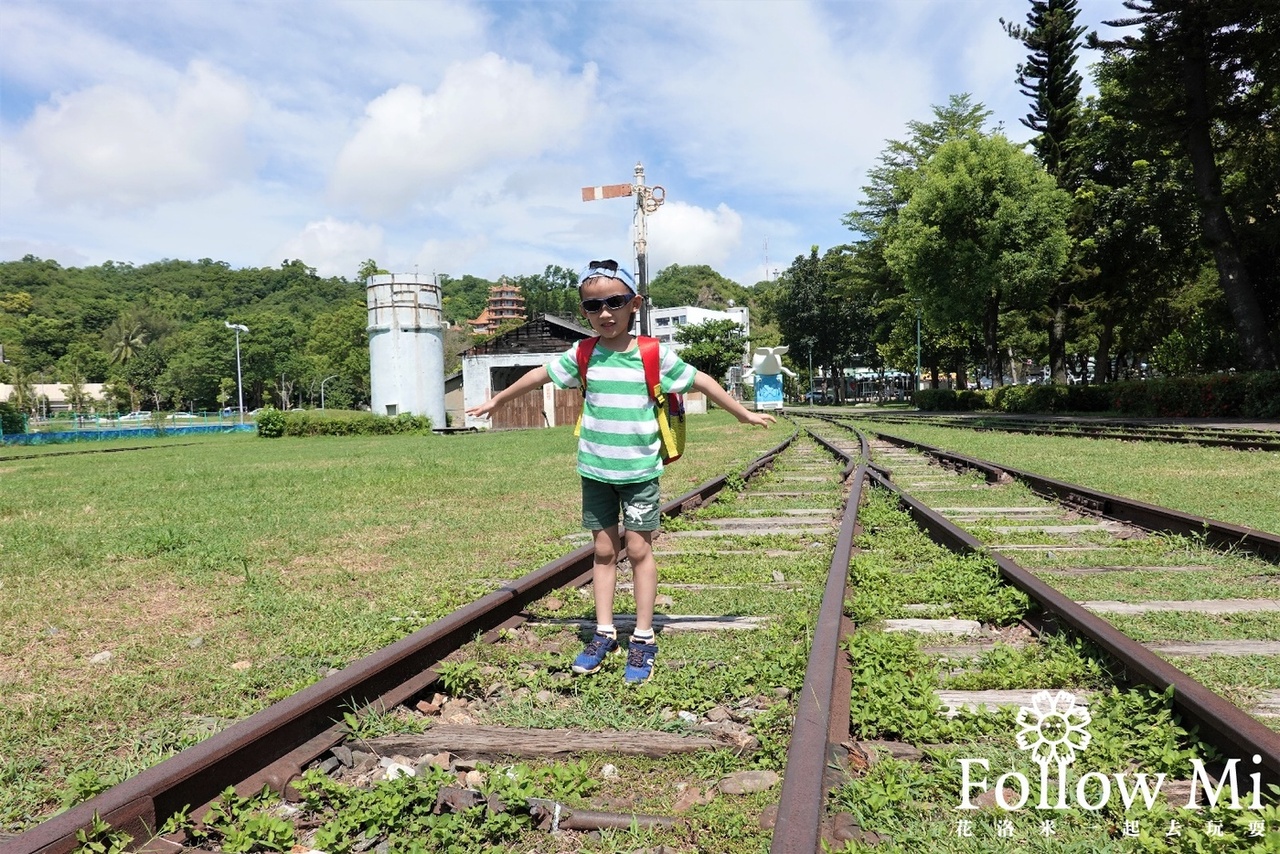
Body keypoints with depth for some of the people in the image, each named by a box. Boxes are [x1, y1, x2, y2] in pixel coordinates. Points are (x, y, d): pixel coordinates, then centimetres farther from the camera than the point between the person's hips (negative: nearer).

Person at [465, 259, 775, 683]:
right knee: (603, 551, 10)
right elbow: (540, 374, 11)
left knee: (639, 550, 2)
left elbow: (700, 381, 1)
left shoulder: (654, 355, -6)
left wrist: (744, 413, 8)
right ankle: (604, 633, 20)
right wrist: (497, 400, 20)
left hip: (640, 470, -2)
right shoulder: (582, 355, 0)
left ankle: (643, 639, 12)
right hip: (596, 471, 2)